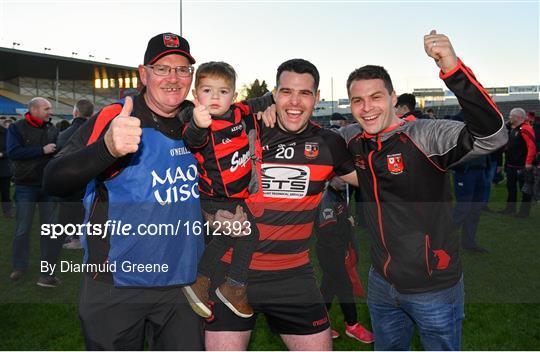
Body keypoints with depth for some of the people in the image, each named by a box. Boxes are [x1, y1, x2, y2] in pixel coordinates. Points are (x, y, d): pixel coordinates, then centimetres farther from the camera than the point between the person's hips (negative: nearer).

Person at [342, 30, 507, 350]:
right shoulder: (353, 141, -2)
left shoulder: (426, 135, -20)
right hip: (382, 284, 5)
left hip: (434, 288, -5)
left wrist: (453, 68, -46)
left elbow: (492, 135, -35)